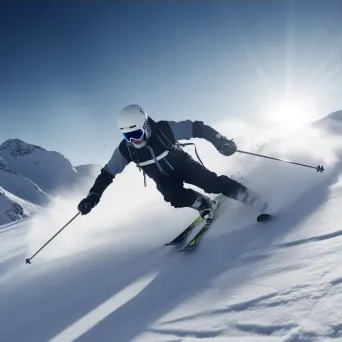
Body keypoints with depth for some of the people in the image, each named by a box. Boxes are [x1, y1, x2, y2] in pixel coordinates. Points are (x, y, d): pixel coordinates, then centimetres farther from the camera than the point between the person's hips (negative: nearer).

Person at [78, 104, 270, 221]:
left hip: (183, 164, -2)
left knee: (214, 183, -21)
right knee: (175, 197, -29)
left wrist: (219, 141, -28)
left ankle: (263, 207, -11)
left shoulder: (165, 129, -30)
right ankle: (206, 205, 0)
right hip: (164, 178, 3)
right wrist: (93, 197, -15)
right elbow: (107, 173, -9)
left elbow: (196, 128, -22)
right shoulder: (125, 149, -20)